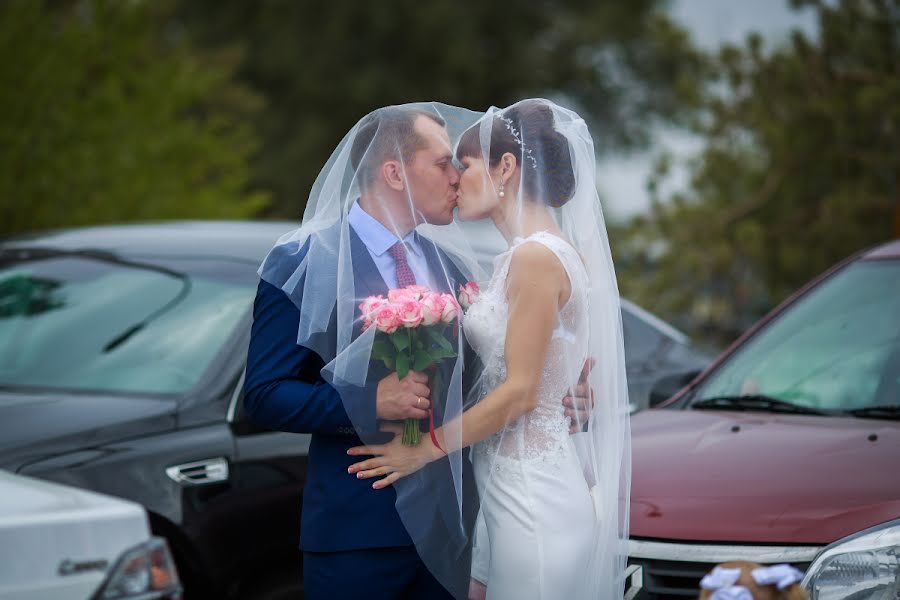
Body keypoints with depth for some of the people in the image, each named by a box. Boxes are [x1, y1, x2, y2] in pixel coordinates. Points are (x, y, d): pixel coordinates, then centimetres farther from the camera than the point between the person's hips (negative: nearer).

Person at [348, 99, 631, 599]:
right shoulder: (521, 256, 15)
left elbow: (520, 391, -17)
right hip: (510, 488, 9)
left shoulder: (537, 256, -14)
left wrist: (425, 449, -12)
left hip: (534, 496, -9)